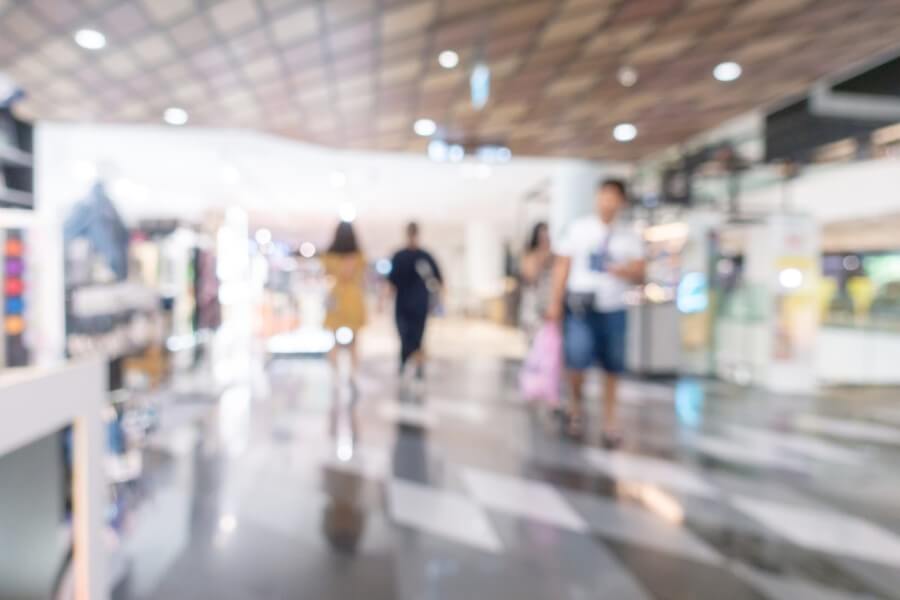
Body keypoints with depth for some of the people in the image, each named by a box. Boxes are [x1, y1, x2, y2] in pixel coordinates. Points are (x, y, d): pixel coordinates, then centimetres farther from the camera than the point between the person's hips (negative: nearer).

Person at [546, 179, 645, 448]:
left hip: (613, 308, 2)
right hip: (580, 305, -1)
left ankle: (609, 420, 19)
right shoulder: (578, 228, 7)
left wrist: (617, 269, -20)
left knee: (613, 367, 3)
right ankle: (576, 402, 13)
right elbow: (562, 266, 6)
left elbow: (638, 273, 2)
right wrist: (555, 301, 0)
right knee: (578, 358, -16)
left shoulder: (630, 237, 10)